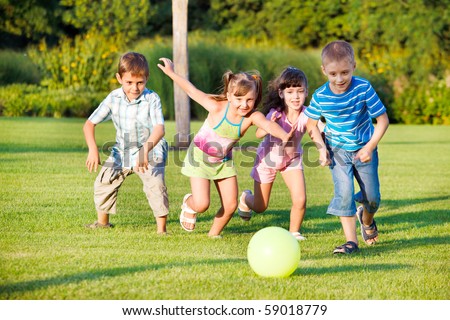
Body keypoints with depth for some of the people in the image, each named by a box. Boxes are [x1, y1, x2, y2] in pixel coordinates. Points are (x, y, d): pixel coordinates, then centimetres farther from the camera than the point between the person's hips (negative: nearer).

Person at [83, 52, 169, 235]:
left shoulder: (152, 99, -22)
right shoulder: (113, 99, -11)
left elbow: (159, 129, -35)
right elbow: (90, 124, -8)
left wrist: (145, 150, -51)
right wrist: (93, 149, -24)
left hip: (151, 151, -5)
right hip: (122, 151, 5)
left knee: (155, 185, -25)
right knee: (103, 182, 6)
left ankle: (161, 229, -16)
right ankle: (102, 221, 30)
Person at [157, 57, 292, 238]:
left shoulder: (253, 116, -24)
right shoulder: (217, 108, -28)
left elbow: (268, 125, -46)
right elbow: (192, 91, -16)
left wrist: (284, 136, -66)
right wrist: (171, 73, -13)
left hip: (224, 161, 3)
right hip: (200, 157, -3)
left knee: (231, 205, -1)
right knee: (202, 204, -12)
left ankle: (214, 233, 26)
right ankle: (189, 204, 26)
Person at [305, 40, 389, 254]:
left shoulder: (363, 89, -21)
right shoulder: (320, 96, -15)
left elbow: (383, 119, -13)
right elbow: (311, 124, 4)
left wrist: (370, 147, -18)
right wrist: (321, 148, -9)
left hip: (364, 149, 0)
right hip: (337, 151, 0)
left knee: (372, 197, 7)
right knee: (344, 193, -14)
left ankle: (366, 219, 42)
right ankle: (351, 242, -10)